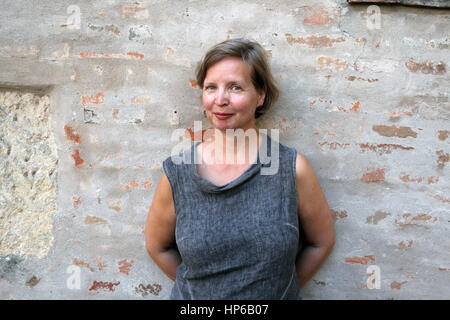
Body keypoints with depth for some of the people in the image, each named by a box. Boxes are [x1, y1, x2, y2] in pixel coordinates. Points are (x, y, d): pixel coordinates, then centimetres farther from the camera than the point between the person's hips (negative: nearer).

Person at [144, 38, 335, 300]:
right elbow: (158, 247, 0)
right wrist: (199, 287, -2)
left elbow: (322, 242, -3)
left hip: (275, 298, 0)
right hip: (193, 298, 1)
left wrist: (280, 288, -2)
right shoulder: (176, 173, -13)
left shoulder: (293, 169, -15)